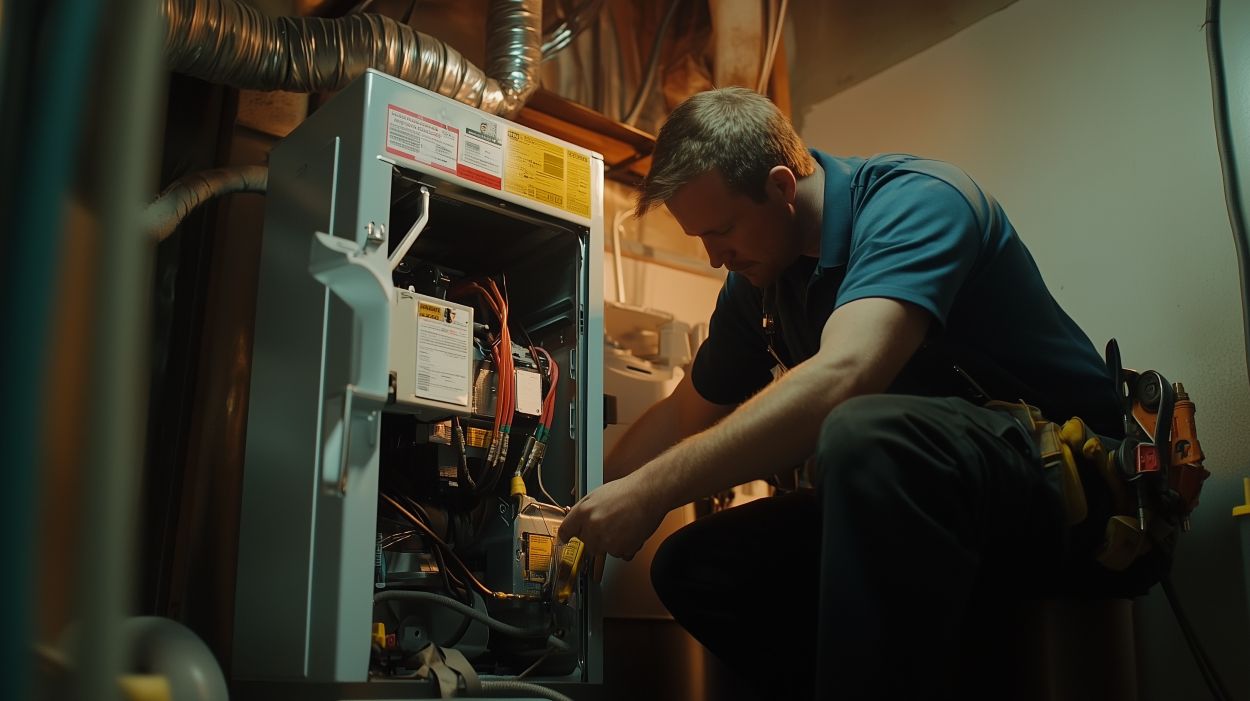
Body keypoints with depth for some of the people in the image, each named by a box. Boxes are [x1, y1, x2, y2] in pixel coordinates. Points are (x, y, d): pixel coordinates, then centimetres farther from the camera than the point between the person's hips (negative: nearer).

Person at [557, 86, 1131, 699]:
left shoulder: (914, 200, -19)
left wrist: (653, 489, -32)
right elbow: (684, 415, 18)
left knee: (864, 433, -38)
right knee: (689, 565, -3)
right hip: (903, 501, 8)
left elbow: (840, 378, -35)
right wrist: (588, 502, 9)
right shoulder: (756, 282, 6)